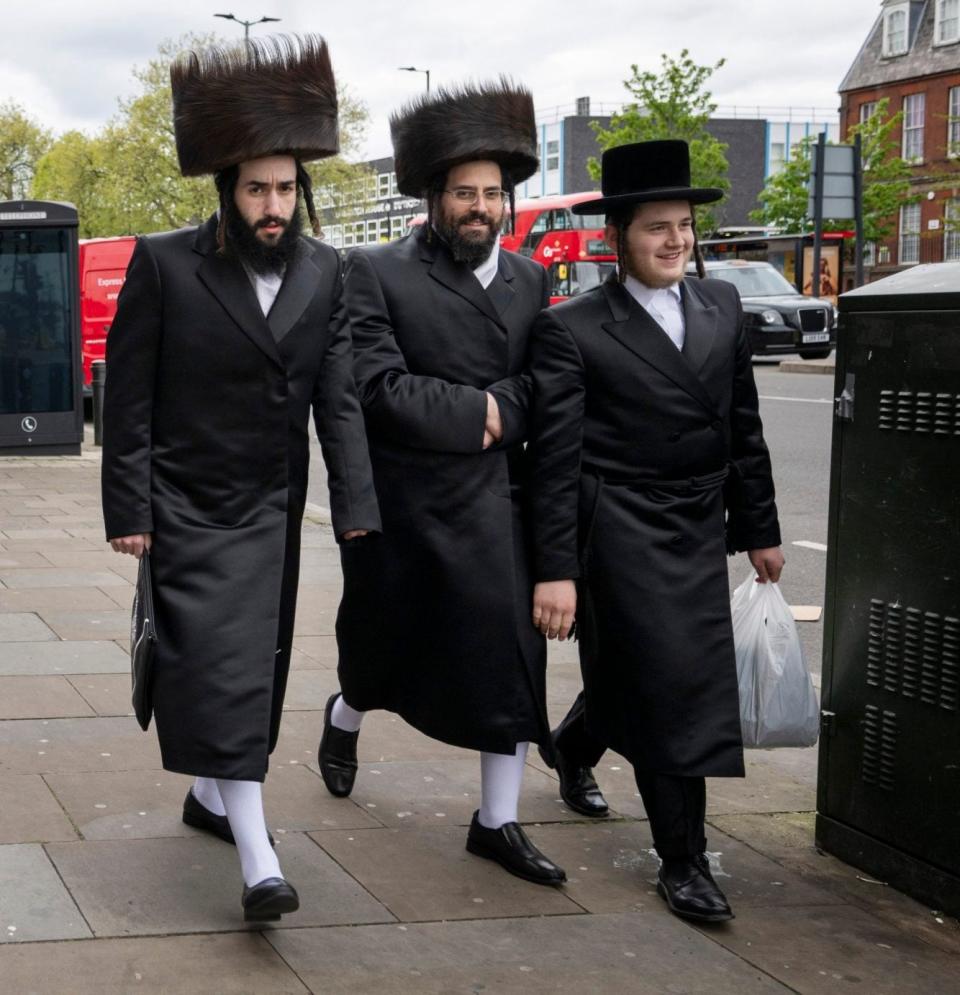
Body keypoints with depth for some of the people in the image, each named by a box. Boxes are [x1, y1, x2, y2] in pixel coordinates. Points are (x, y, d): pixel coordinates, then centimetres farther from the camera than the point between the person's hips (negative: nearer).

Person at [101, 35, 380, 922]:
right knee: (219, 666, -12)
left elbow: (339, 400, -1)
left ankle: (212, 796, 37)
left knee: (257, 664, 13)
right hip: (188, 507, -4)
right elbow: (128, 397, -8)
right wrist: (128, 510, -10)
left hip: (272, 508, 5)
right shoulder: (165, 265, -11)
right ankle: (259, 864, -15)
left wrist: (355, 508, -8)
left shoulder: (322, 272, 0)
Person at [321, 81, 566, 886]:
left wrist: (502, 415, -15)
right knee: (385, 646, 15)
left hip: (495, 506, 3)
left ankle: (498, 821, 14)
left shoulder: (529, 280, 8)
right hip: (400, 508, -3)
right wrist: (480, 411, -15)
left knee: (510, 657, 2)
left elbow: (544, 387, 4)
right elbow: (381, 388, -17)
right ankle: (345, 721, 49)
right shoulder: (377, 274, -7)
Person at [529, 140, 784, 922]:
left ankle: (574, 745, 48)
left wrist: (760, 529, 14)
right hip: (621, 535, -5)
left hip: (700, 534, 6)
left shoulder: (722, 306, 9)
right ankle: (682, 859, 10)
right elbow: (555, 459, -10)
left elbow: (743, 427, 14)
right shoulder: (572, 329, -8)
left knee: (630, 676, 15)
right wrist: (555, 570, -13)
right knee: (670, 686, -4)